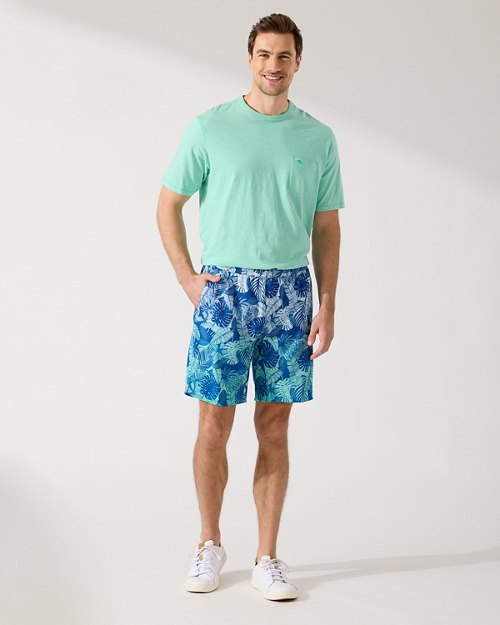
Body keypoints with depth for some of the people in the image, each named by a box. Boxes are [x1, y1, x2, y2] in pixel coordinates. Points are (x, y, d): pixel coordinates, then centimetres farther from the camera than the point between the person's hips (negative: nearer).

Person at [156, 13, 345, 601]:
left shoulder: (319, 139, 7)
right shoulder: (209, 127, 1)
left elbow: (326, 229, 9)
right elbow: (168, 204, 7)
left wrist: (326, 308, 2)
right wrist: (187, 277, -2)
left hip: (290, 293, 2)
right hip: (224, 289, -1)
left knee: (275, 430, 5)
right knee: (214, 427, 1)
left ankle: (267, 558, 15)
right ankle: (210, 545, 20)